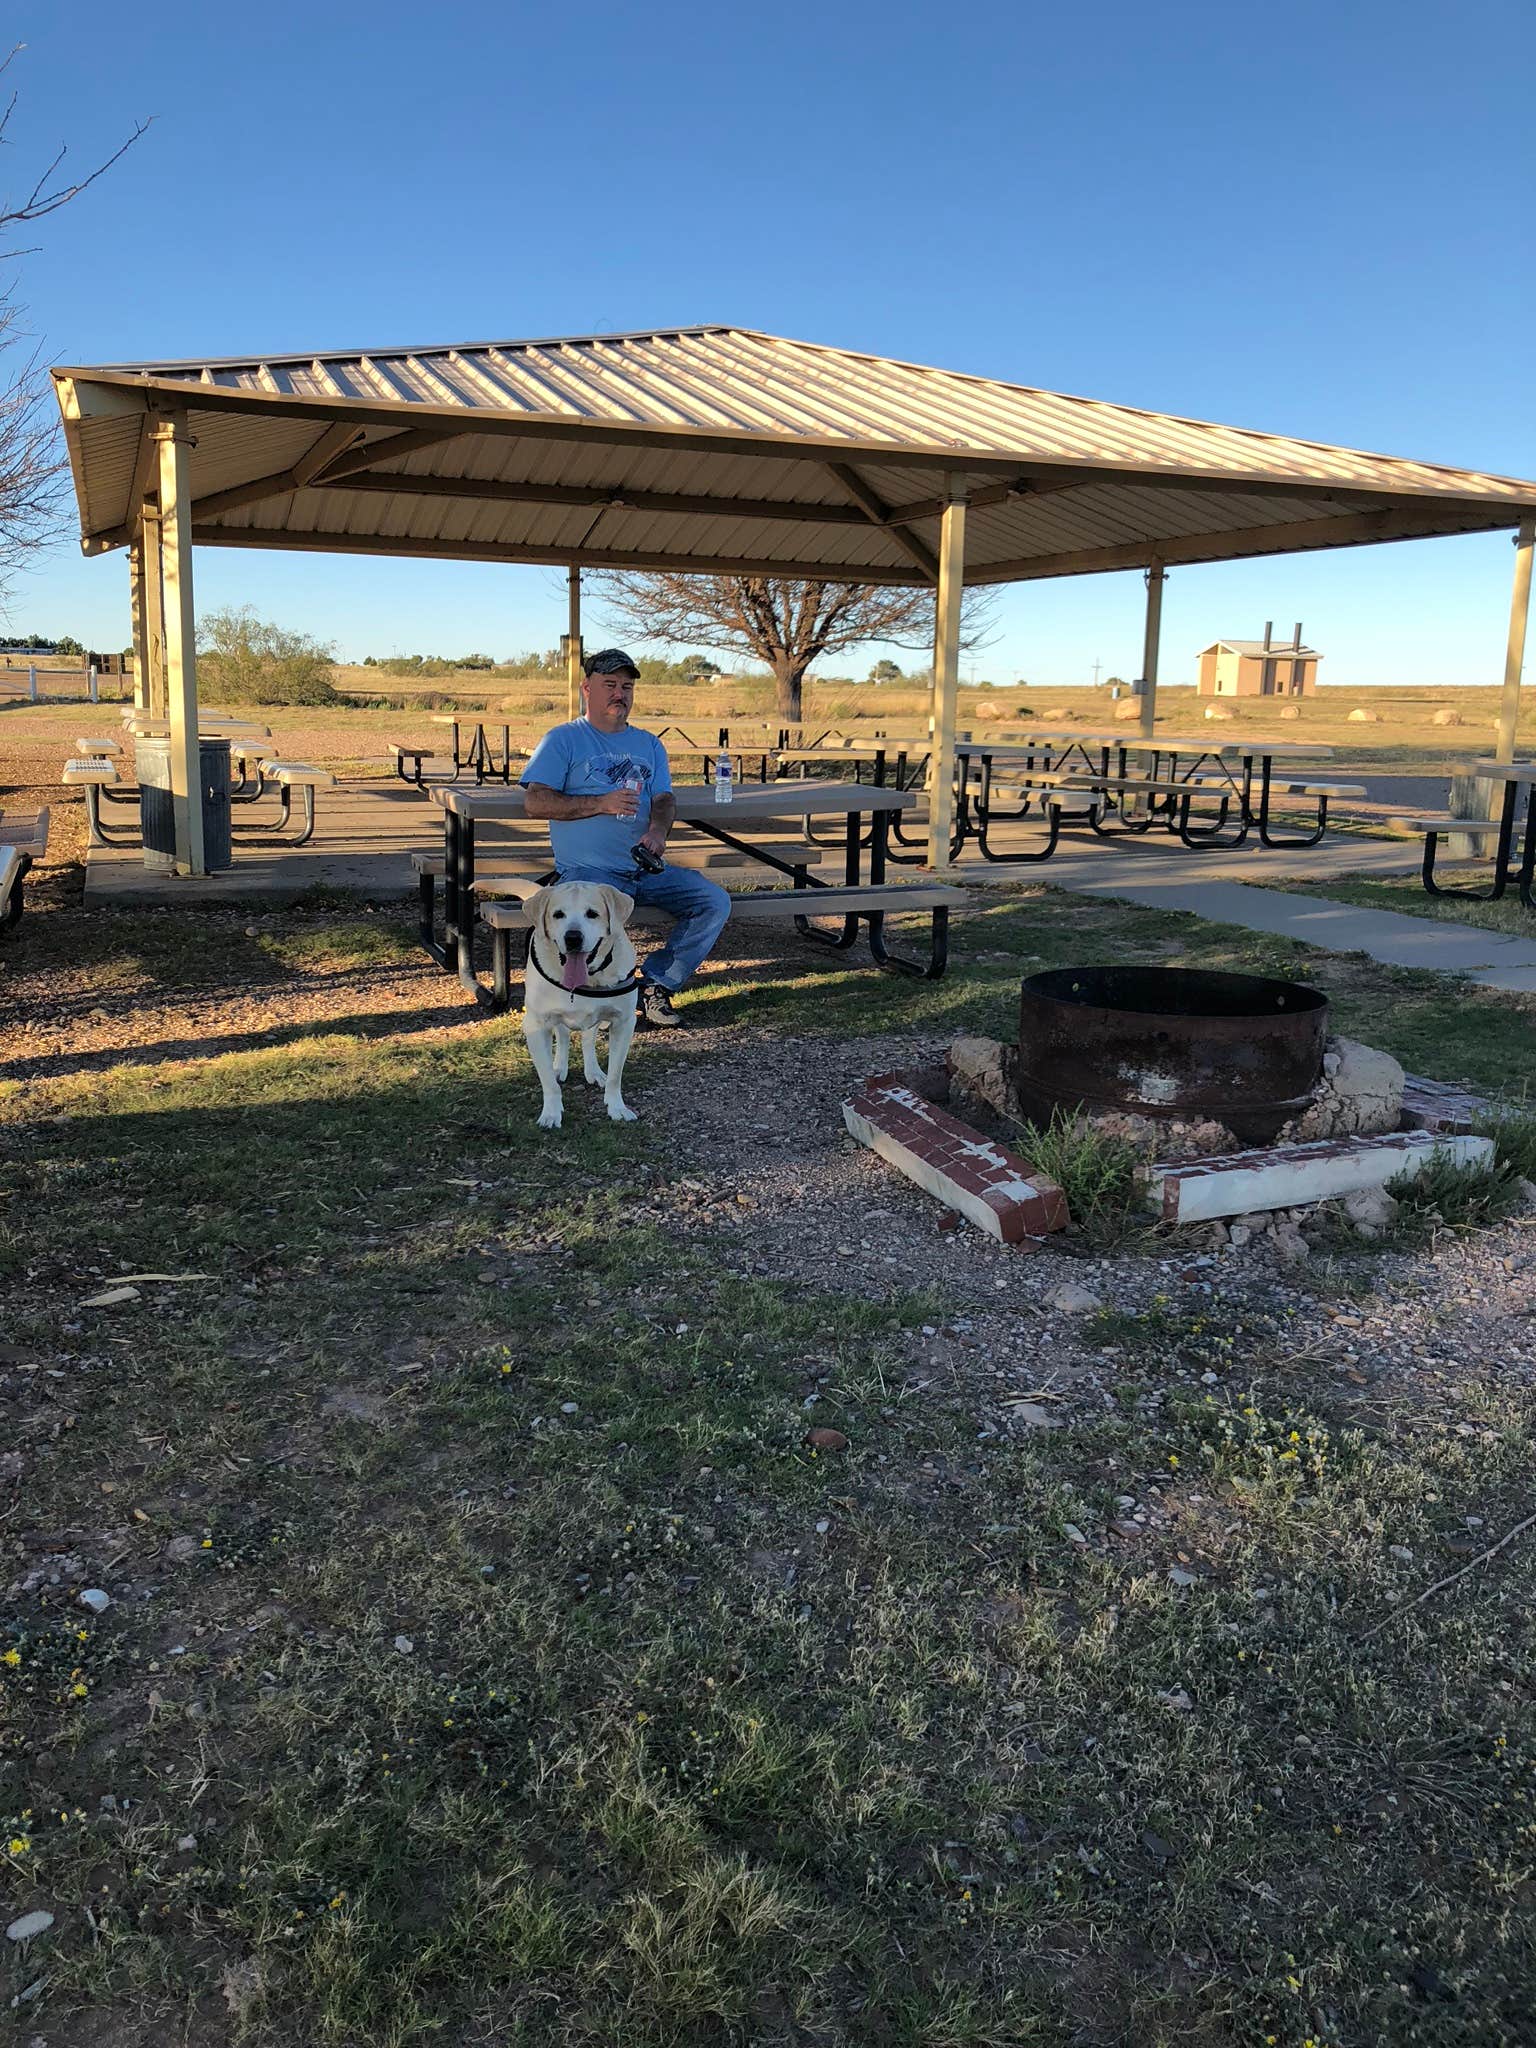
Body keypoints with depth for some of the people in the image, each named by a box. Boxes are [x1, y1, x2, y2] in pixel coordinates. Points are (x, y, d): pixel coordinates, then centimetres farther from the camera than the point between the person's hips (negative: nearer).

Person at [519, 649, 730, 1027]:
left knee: (715, 901, -13)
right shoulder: (563, 739, 7)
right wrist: (600, 803, -16)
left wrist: (658, 830, -15)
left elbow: (664, 798, 10)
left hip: (647, 869, 5)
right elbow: (536, 802, -4)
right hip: (587, 870, -5)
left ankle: (656, 984, -4)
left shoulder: (649, 744, 22)